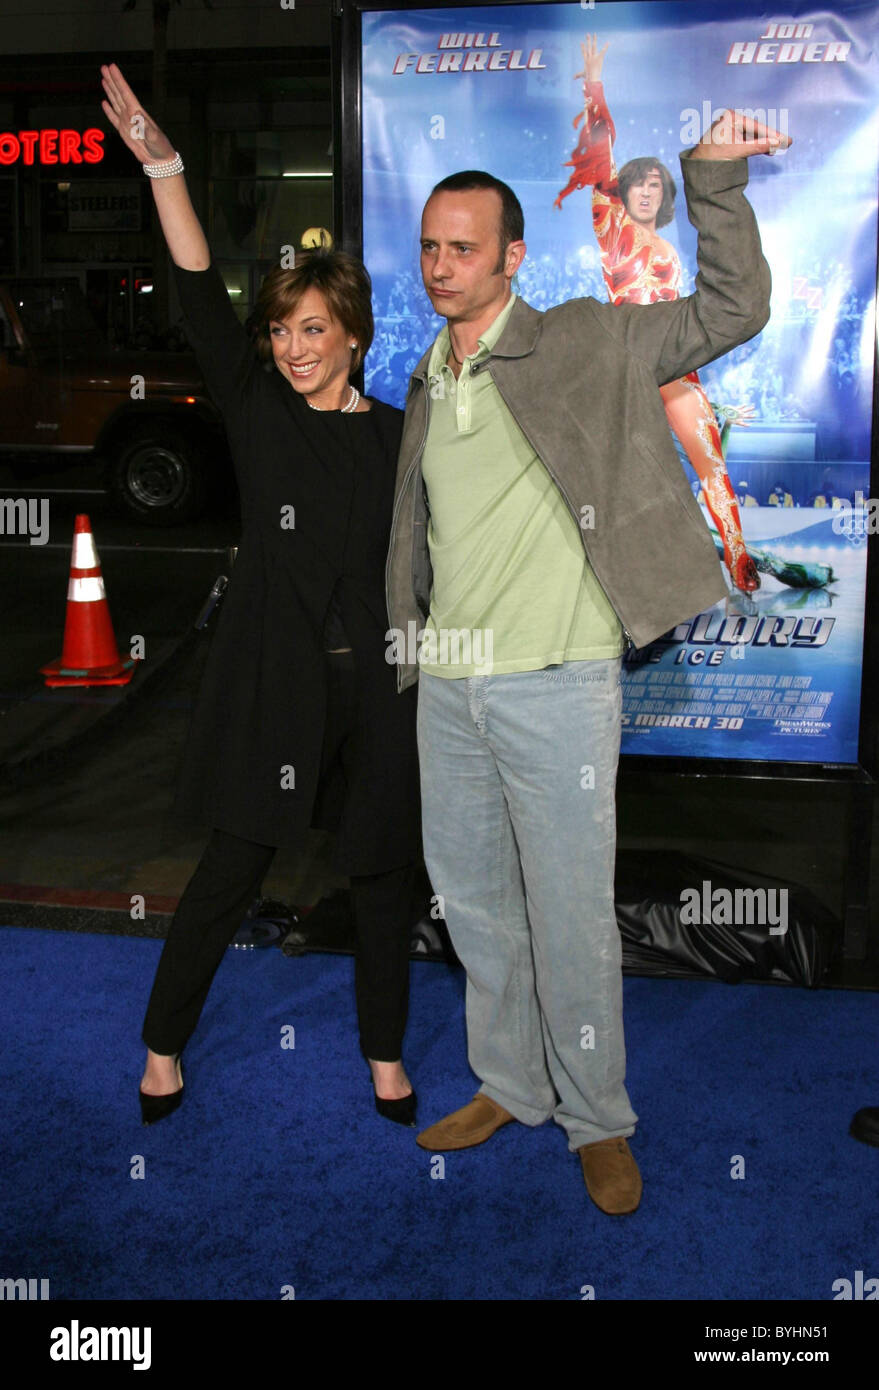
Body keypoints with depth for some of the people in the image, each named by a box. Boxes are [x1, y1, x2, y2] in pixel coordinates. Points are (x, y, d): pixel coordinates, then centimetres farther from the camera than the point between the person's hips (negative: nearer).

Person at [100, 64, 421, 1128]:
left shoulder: (397, 437, 5)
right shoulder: (256, 411, 1)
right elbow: (201, 300, -11)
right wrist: (163, 166, -20)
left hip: (379, 680, 2)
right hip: (273, 677, -2)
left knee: (382, 869, 10)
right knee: (233, 866, 3)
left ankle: (385, 1052, 27)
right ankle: (163, 1047, 21)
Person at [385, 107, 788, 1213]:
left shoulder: (583, 344, -2)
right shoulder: (426, 383, 13)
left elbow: (734, 309, -4)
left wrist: (712, 181, -14)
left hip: (555, 685, -6)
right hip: (447, 689, 6)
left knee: (570, 918, 1)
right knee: (472, 904, 15)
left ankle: (597, 1120, 19)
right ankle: (509, 1087, 33)